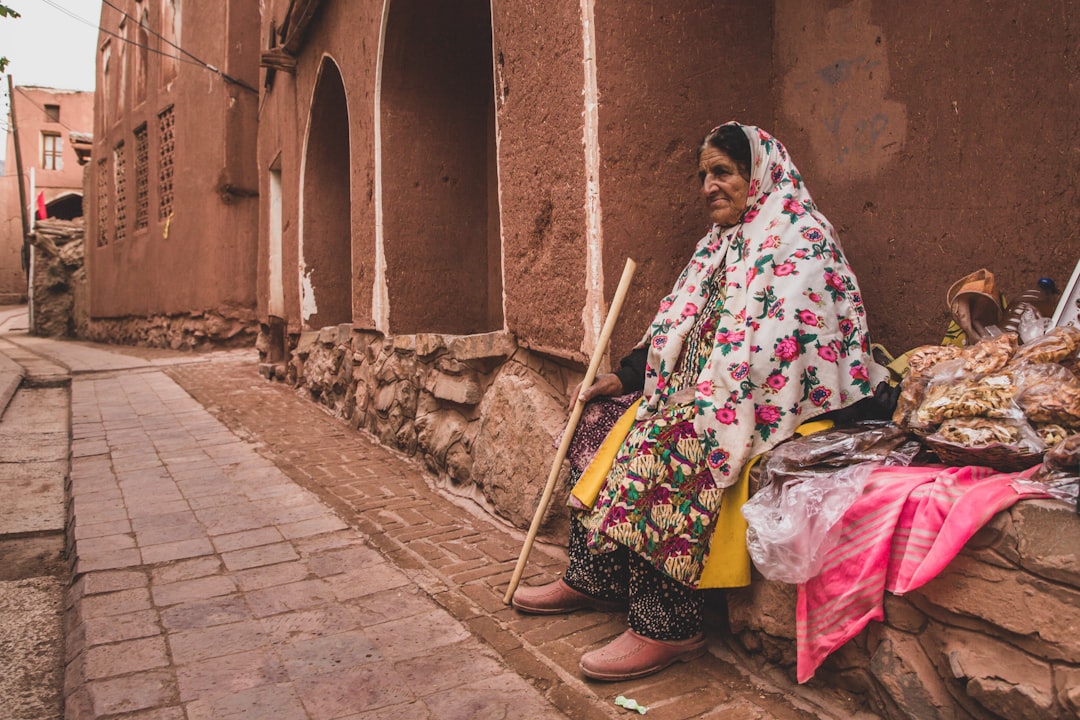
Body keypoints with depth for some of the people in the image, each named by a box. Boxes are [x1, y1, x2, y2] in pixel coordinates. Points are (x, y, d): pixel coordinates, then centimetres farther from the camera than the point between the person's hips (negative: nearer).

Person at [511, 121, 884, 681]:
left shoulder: (799, 244, -10)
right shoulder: (723, 242, 19)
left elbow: (773, 351, -22)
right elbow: (677, 326, 19)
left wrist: (702, 406, -25)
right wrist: (623, 377, 8)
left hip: (768, 407, -9)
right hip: (703, 398, 10)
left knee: (664, 442, -31)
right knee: (604, 420, 0)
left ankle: (666, 629, -21)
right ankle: (591, 578, 6)